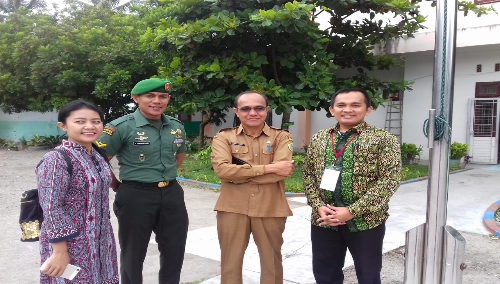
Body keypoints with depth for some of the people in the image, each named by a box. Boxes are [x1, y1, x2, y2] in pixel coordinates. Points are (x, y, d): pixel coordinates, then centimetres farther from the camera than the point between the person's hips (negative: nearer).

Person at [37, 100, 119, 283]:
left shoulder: (99, 156, 5)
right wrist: (59, 251, -20)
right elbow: (51, 209, -20)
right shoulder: (56, 160, -19)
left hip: (101, 240, 8)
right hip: (71, 245, -8)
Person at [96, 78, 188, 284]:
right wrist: (117, 186, -5)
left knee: (175, 252, 15)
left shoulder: (176, 127, 5)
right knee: (133, 254, 12)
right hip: (136, 196, -5)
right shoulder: (122, 127, -13)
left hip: (172, 194, 5)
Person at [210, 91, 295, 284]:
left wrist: (239, 173, -14)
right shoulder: (223, 137, 2)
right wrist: (268, 168, -17)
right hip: (232, 209, 0)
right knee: (231, 262, 13)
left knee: (272, 261, 15)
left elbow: (283, 171, -15)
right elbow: (221, 169, -16)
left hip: (270, 209, 0)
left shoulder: (282, 137, 1)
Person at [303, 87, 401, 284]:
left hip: (365, 221, -3)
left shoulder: (383, 139, -6)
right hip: (324, 220, 4)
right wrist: (318, 206, -8)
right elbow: (309, 175, 9)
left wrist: (352, 211, -17)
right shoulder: (318, 139, 8)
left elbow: (389, 180, -12)